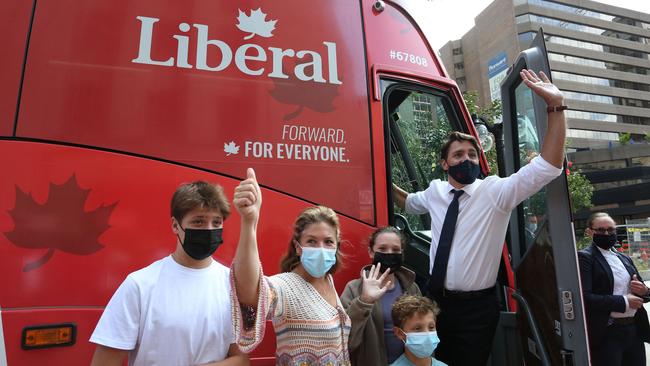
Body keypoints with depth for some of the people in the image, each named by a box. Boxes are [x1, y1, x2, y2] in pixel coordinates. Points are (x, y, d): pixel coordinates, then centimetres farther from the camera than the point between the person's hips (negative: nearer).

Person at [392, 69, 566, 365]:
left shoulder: (495, 191, -11)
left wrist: (555, 106, -30)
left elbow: (548, 167, -22)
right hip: (437, 301, 4)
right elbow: (408, 202, 24)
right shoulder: (435, 191, 1)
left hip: (477, 307, -3)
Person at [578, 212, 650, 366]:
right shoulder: (584, 257, -9)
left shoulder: (625, 258, 14)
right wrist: (623, 301, -17)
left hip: (634, 330, 7)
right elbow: (585, 298, -19)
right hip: (607, 335, -7)